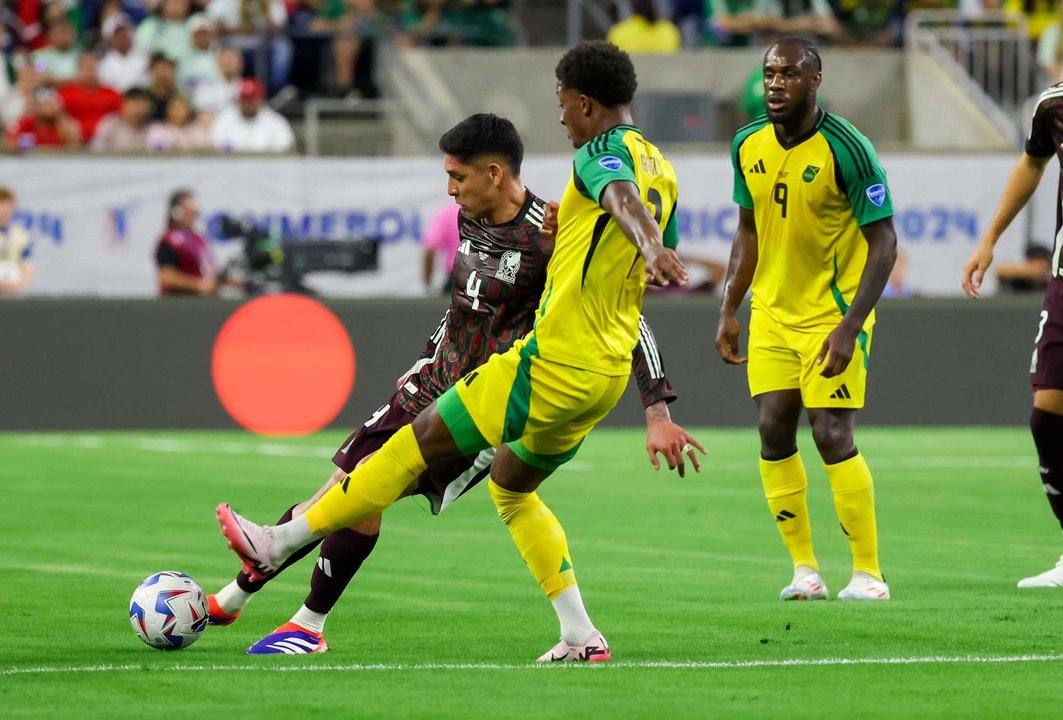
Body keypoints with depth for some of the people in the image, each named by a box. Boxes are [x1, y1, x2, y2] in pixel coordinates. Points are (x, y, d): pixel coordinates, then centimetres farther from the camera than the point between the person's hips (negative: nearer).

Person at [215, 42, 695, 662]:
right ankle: (581, 636, 15)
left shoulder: (604, 151, -11)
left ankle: (278, 545, 4)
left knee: (417, 444, -1)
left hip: (554, 361, -9)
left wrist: (649, 247, -55)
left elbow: (622, 195, -36)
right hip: (608, 374, 9)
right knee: (512, 488, 24)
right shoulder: (662, 173, 15)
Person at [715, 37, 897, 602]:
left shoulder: (845, 149, -18)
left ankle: (868, 572, -2)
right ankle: (804, 568, 8)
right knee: (773, 432, -1)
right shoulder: (748, 145, 1)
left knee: (831, 434, -12)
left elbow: (883, 241, -16)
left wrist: (850, 327, -22)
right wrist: (728, 310, 9)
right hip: (772, 311, 6)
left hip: (833, 313, -6)